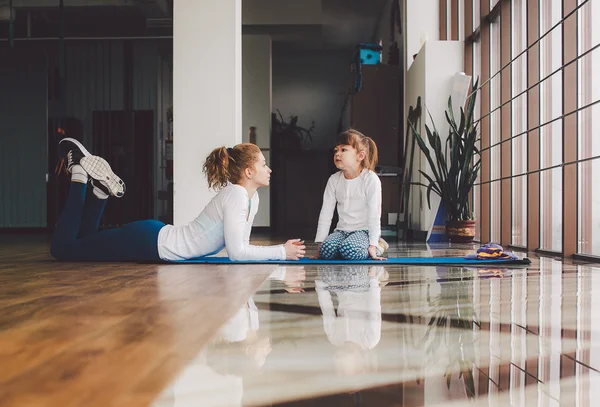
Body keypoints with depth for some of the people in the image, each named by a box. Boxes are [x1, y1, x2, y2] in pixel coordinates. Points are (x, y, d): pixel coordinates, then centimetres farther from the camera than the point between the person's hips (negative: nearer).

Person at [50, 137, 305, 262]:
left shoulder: (252, 198, 4)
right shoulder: (235, 195, -24)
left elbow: (239, 247, 10)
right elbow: (237, 252, -31)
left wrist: (279, 249, -3)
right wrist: (282, 252, -24)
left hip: (159, 239, 9)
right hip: (148, 242, -9)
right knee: (63, 248, 0)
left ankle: (103, 189, 20)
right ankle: (80, 175, 10)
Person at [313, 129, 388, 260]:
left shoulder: (371, 179, -12)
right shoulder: (334, 180, 3)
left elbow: (374, 214, -15)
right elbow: (325, 214, 2)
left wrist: (373, 245, -19)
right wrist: (319, 243, -2)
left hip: (364, 231, -5)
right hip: (342, 230, 5)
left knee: (348, 250, -34)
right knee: (326, 250, -25)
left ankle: (377, 246, -3)